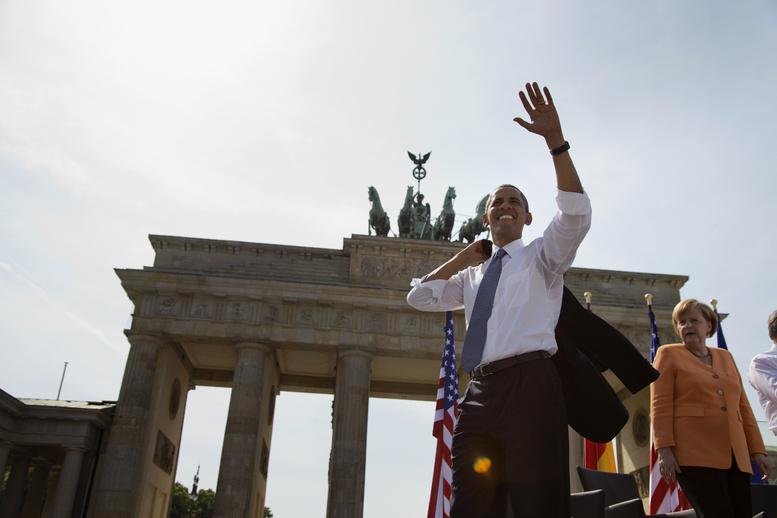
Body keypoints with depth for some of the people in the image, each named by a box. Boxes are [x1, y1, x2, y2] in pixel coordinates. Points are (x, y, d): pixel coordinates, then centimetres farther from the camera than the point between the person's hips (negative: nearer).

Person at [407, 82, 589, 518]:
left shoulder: (541, 256, 13)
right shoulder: (472, 276, 26)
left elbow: (576, 214, -5)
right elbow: (419, 297, 25)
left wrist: (555, 141, -14)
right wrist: (463, 258, 21)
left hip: (530, 387, -5)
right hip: (479, 394, 5)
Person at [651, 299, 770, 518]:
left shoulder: (725, 357, 21)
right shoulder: (669, 354, 6)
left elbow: (743, 407, 21)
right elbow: (660, 405, -4)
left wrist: (757, 450, 14)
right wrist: (664, 450, -13)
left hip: (736, 459, 5)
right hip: (695, 457, -5)